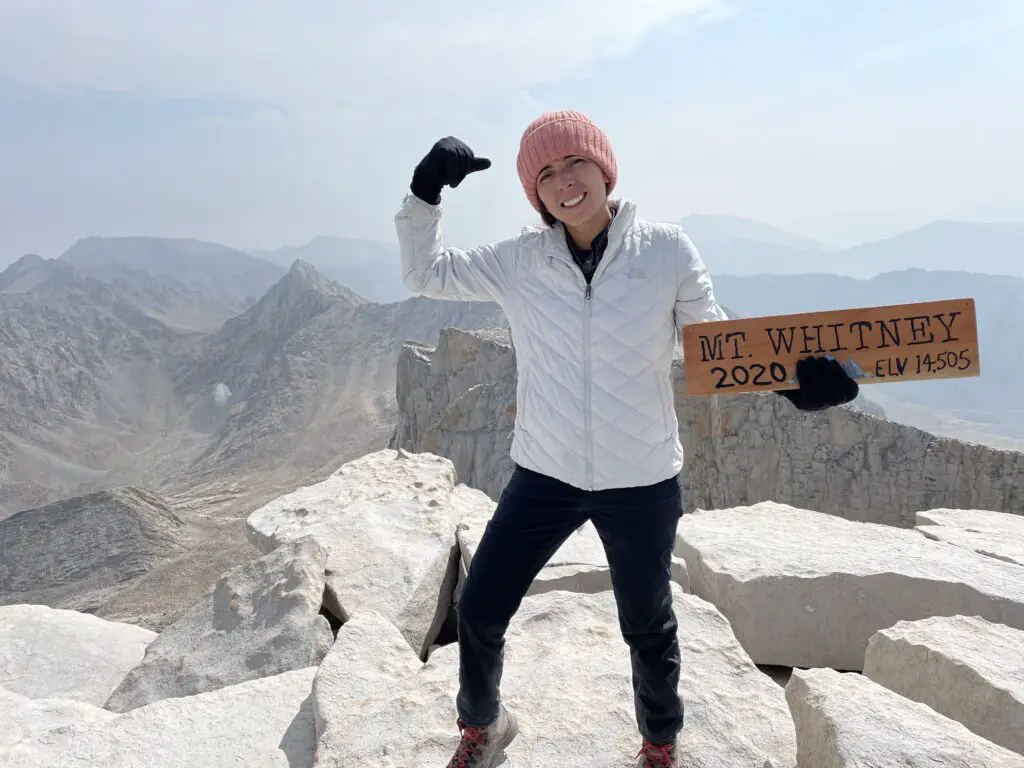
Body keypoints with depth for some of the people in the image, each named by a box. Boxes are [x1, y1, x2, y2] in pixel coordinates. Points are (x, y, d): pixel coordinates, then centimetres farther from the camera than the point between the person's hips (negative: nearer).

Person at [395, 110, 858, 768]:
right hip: (543, 475, 2)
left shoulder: (666, 250, -8)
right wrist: (426, 194, -9)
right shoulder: (519, 260, -4)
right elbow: (427, 274, 5)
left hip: (644, 483, -1)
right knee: (479, 612, 9)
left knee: (648, 627, 19)